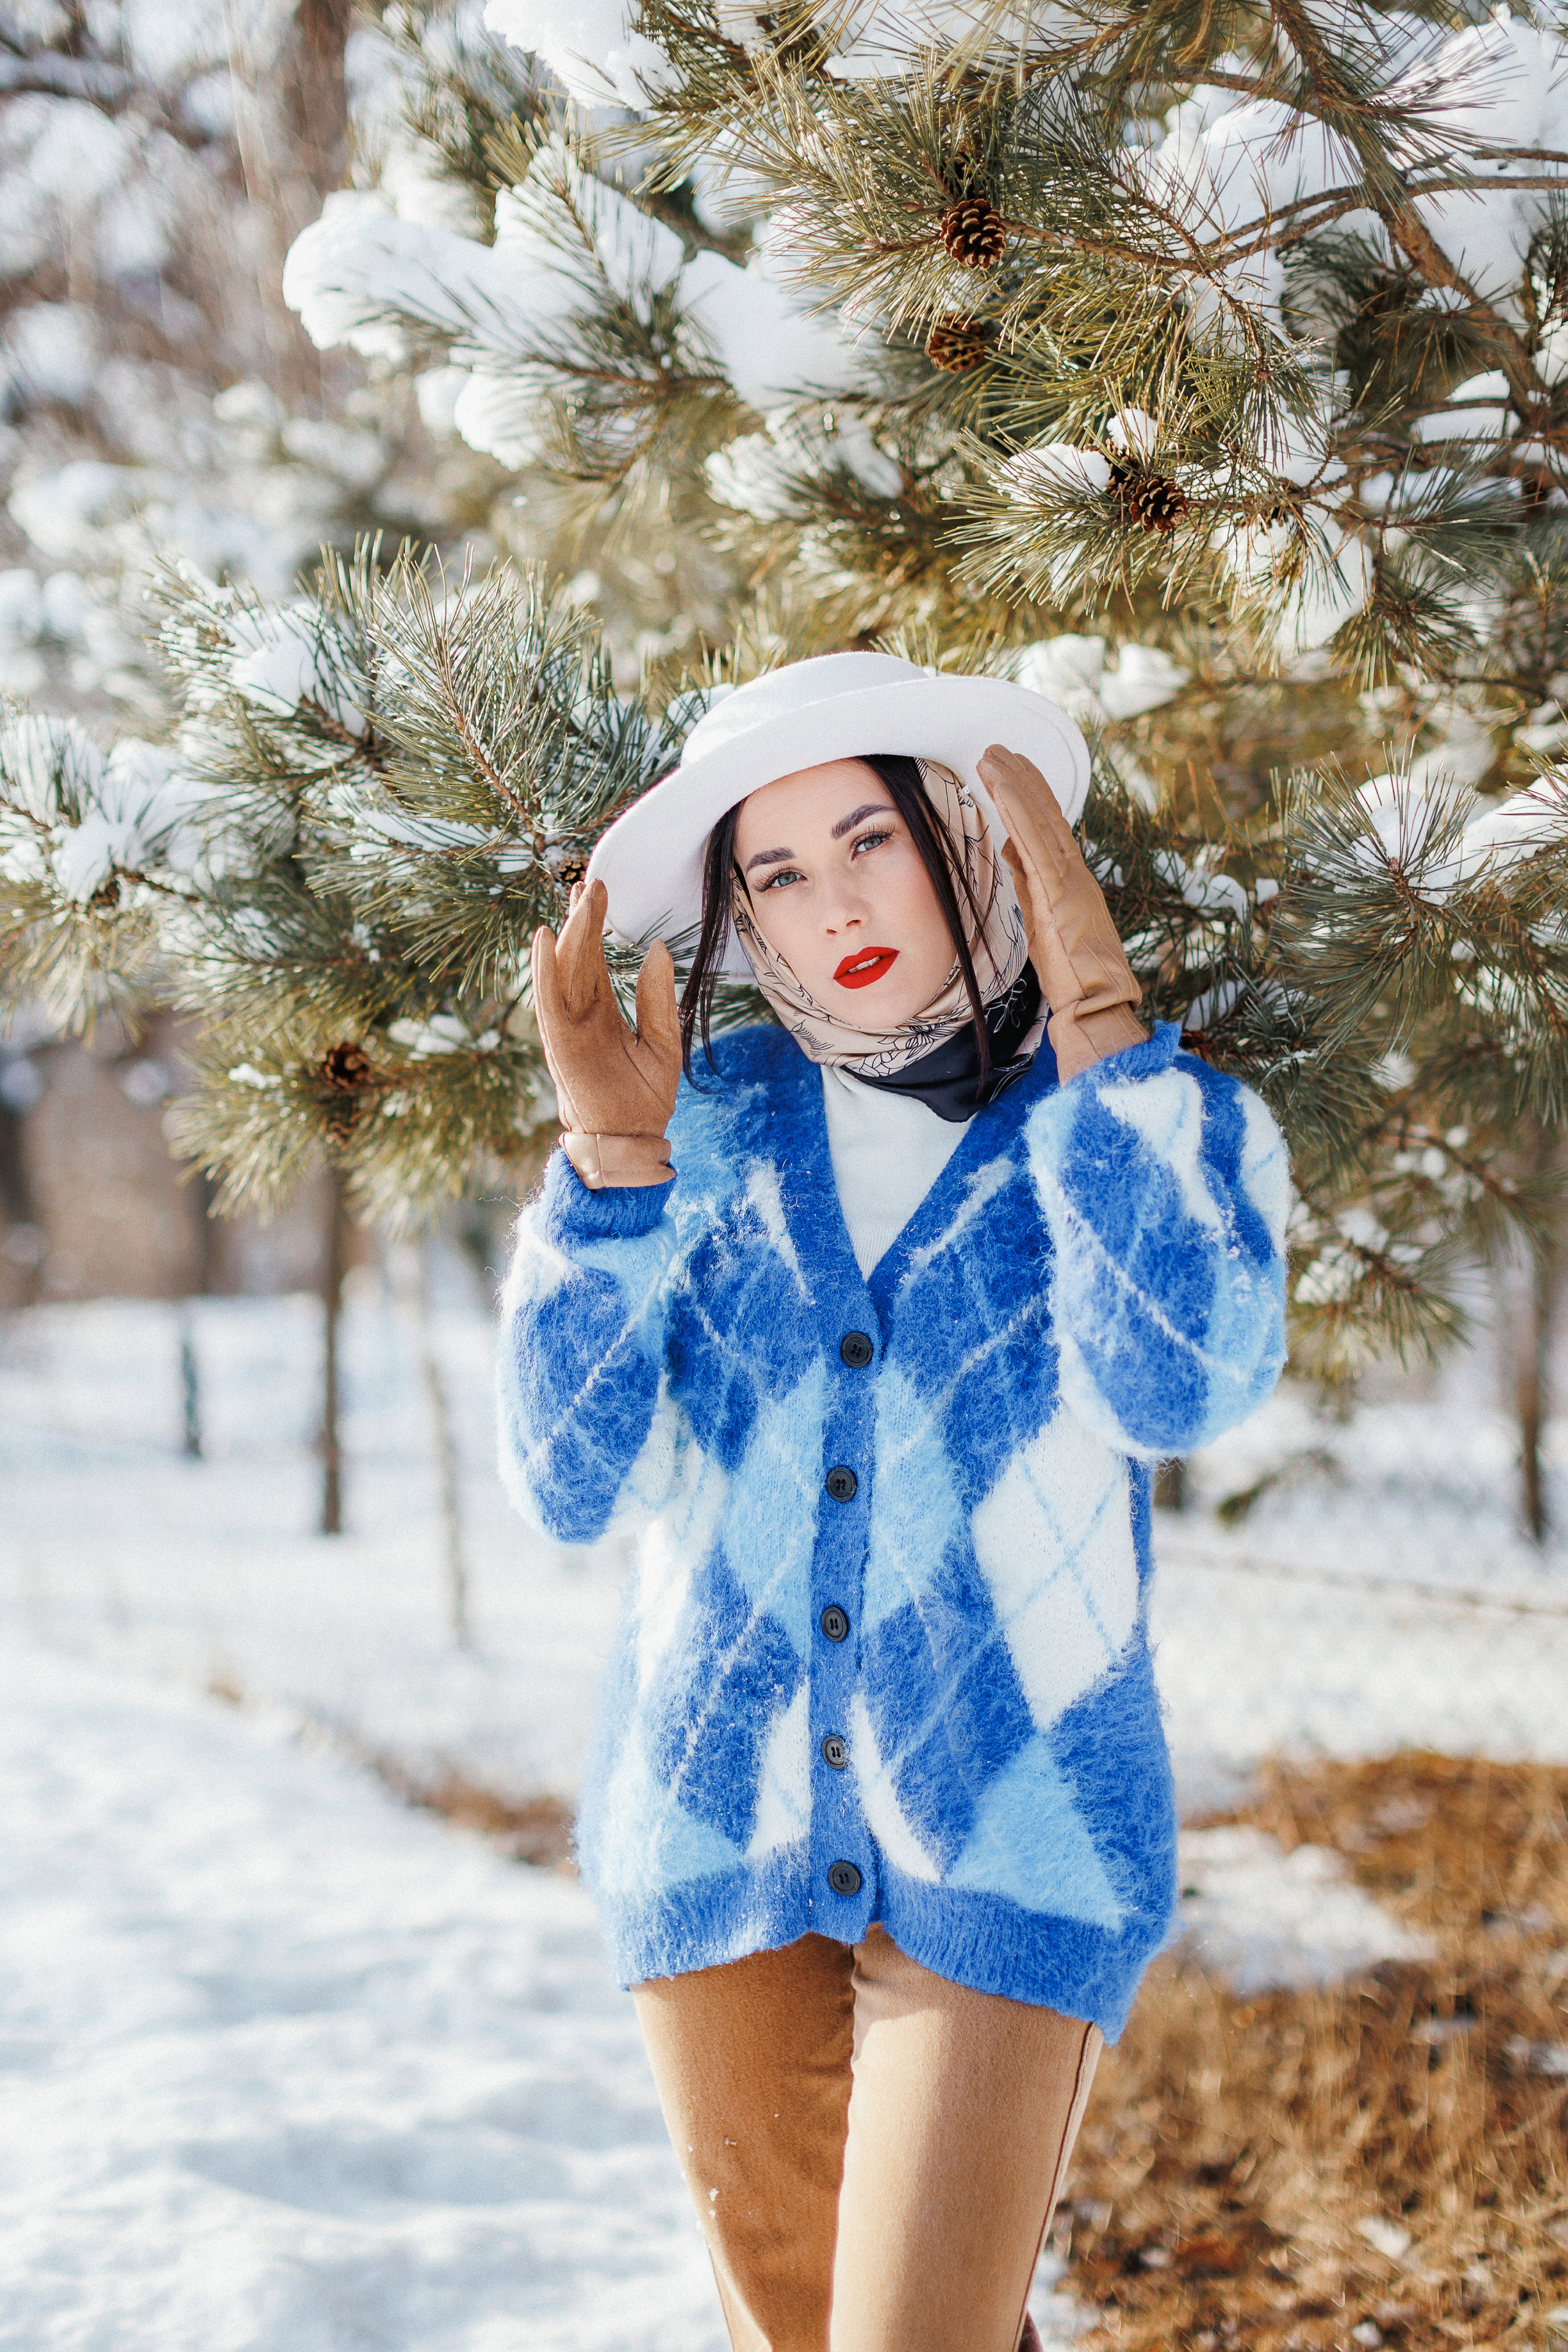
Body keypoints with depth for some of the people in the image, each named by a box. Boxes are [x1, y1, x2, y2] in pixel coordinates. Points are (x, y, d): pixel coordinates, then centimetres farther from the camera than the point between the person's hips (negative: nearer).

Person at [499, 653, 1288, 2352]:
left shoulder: (1165, 1124, -3)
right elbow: (569, 1484, -7)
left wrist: (1095, 1012, -23)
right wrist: (612, 1156, -18)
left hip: (1005, 1845, -3)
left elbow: (1179, 1388, -25)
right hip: (714, 1820, 3)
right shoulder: (717, 1122, 0)